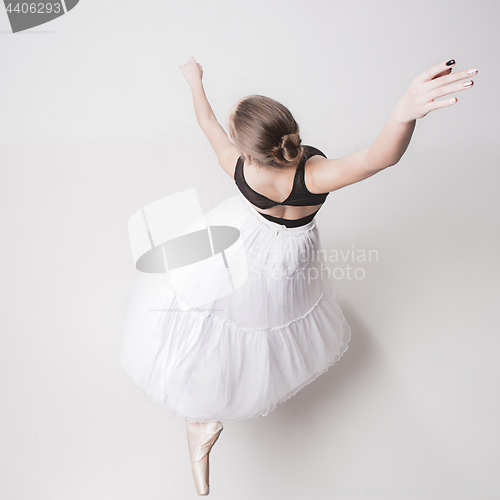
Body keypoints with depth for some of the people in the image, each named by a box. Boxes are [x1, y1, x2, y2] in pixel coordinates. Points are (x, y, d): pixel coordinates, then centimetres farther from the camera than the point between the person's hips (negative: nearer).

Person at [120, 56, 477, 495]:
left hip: (243, 242, 0)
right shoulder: (314, 176, -40)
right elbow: (378, 158, -57)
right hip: (292, 258, 0)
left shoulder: (239, 168, -32)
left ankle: (203, 422, 26)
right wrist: (405, 113, -78)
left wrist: (195, 81, 6)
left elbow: (208, 123, -13)